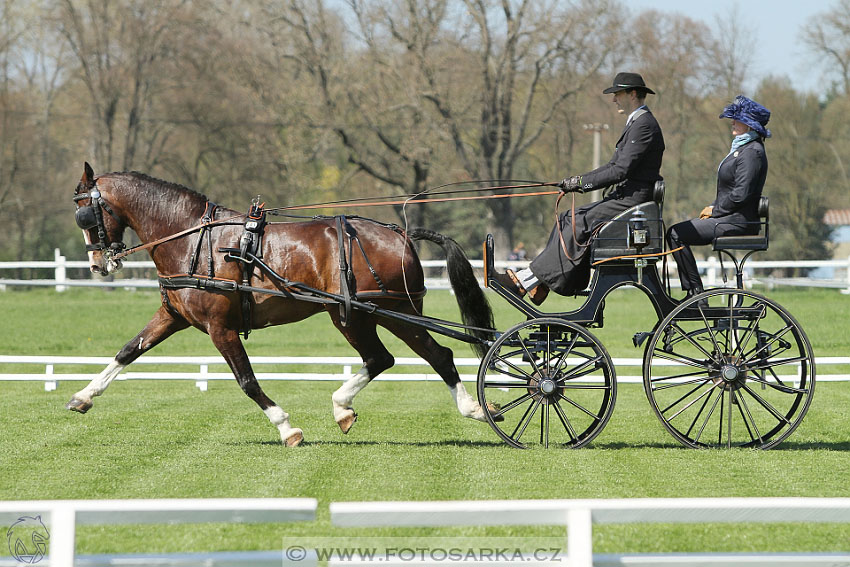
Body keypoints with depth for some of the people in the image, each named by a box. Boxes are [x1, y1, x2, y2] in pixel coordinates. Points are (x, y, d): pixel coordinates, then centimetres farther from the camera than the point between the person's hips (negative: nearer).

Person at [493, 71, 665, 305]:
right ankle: (537, 283, -1)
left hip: (632, 200, -11)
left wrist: (582, 182, -18)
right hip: (624, 198, 11)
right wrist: (578, 181, 10)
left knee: (576, 225, -17)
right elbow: (615, 165, 21)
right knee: (567, 220, 4)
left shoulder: (644, 125, -15)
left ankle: (526, 281, -16)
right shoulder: (637, 123, 20)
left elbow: (621, 171, -22)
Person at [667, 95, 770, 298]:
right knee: (676, 233, 11)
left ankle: (695, 291, -10)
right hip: (730, 216, 11)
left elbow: (741, 194, -23)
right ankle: (692, 296, 6)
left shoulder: (752, 152, -16)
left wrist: (715, 210, -12)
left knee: (676, 234, -14)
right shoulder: (742, 147, 17)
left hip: (738, 221, -11)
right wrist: (713, 207, 10)